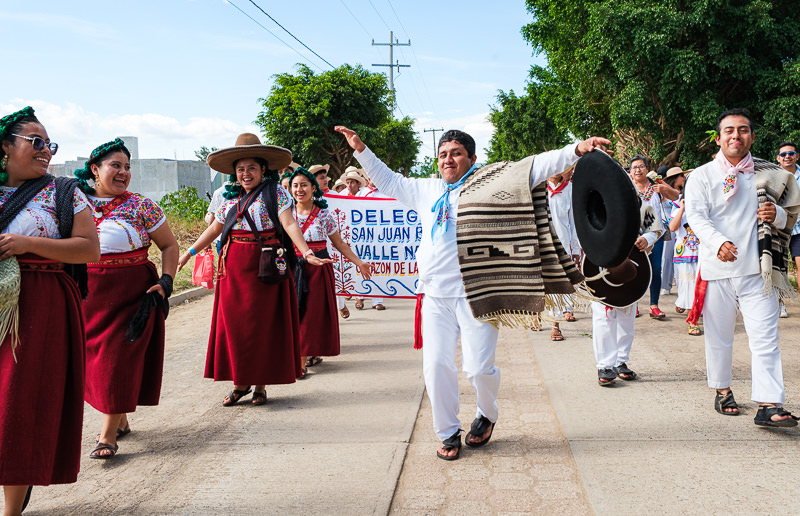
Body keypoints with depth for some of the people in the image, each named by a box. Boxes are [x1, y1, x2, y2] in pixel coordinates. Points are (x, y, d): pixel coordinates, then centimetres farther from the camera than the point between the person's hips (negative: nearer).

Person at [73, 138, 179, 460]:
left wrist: (166, 282, -8)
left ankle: (108, 435, 1)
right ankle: (120, 420, 28)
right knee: (94, 357, 10)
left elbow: (169, 245, 5)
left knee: (120, 358, -5)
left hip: (132, 293, -4)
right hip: (88, 293, 4)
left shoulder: (141, 207, -2)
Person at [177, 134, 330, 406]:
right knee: (233, 321, 3)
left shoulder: (275, 192, -3)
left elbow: (289, 224, -14)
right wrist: (189, 253, 23)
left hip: (264, 266, -4)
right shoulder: (231, 196, 12)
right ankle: (240, 381, 14)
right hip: (233, 267, 5)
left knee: (262, 322, 0)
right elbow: (215, 228, 21)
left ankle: (260, 383, 12)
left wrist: (307, 253, -28)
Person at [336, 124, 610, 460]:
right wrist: (361, 150, 29)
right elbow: (388, 181, 31)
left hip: (475, 294, -4)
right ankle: (448, 432, 18)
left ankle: (486, 415, 28)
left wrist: (577, 150, -12)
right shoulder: (427, 190, 17)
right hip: (435, 296, 4)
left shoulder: (490, 182, 4)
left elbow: (536, 167, -2)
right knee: (436, 366, -1)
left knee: (479, 368, -4)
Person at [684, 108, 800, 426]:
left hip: (758, 271, 1)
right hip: (717, 270, -1)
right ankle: (722, 391, 27)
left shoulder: (769, 175, 10)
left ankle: (769, 405, -8)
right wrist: (718, 242, -29)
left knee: (765, 338, -7)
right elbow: (696, 215, -9)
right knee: (719, 337, 10)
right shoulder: (702, 176, 4)